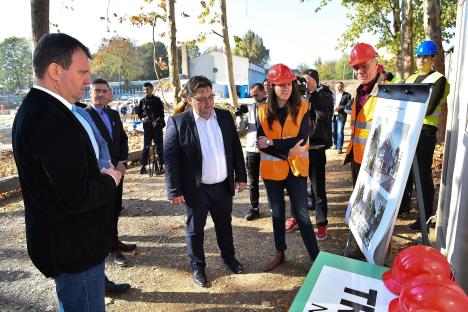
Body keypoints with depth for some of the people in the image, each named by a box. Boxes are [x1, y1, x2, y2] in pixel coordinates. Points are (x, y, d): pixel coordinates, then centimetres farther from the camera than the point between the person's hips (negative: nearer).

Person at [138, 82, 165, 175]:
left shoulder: (157, 100, 0)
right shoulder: (142, 101, 10)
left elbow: (161, 114, -3)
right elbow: (139, 113, 15)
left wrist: (156, 121, -14)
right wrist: (142, 118, -5)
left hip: (157, 126, -3)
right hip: (147, 126, 3)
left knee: (159, 146, 0)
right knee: (146, 146, 4)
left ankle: (161, 166, 6)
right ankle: (143, 166, 10)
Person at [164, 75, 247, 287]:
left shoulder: (225, 116, 0)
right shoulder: (178, 122, -13)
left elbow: (236, 148, 6)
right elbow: (170, 158, -13)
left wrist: (241, 176, 6)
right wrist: (175, 190, -14)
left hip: (223, 185, 4)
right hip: (196, 189, -3)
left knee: (224, 224, 22)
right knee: (195, 229, 14)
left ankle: (229, 256, 44)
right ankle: (197, 266, 36)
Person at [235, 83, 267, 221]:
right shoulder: (249, 108, 5)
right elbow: (240, 128, 7)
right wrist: (240, 116, -11)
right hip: (252, 149, 4)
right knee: (253, 182, 11)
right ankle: (254, 208, 24)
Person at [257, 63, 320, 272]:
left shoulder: (302, 108, -5)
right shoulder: (263, 111, -1)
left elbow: (301, 139, -15)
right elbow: (261, 144, -8)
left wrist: (272, 142, -16)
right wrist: (287, 151, -18)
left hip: (295, 169, -2)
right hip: (272, 170, 2)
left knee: (302, 215, 3)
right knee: (277, 214, 17)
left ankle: (316, 257, 19)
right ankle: (279, 253, 35)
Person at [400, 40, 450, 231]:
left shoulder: (438, 79, -4)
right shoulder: (411, 79, 17)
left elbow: (428, 109, -14)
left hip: (425, 131, -7)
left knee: (423, 174, -6)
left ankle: (426, 216, 2)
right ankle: (404, 206, 27)